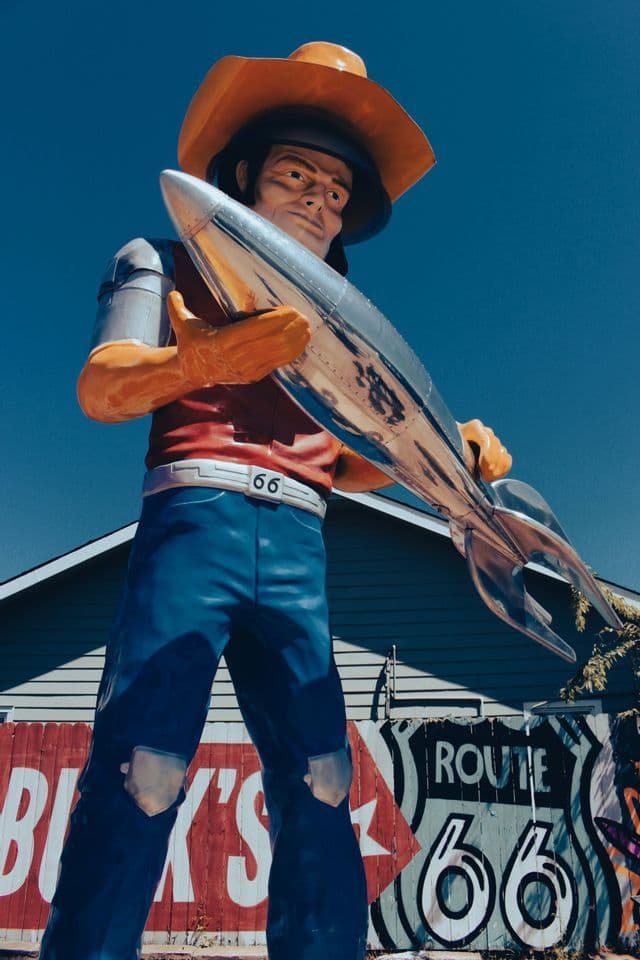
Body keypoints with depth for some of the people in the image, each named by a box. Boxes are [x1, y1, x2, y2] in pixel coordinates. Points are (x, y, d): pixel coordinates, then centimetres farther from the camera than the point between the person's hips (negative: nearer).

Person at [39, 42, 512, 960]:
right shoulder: (167, 263, 14)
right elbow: (99, 387, -3)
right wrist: (201, 360, -25)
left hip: (300, 548, 4)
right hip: (194, 516, -3)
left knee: (321, 788, -7)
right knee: (142, 773, -16)